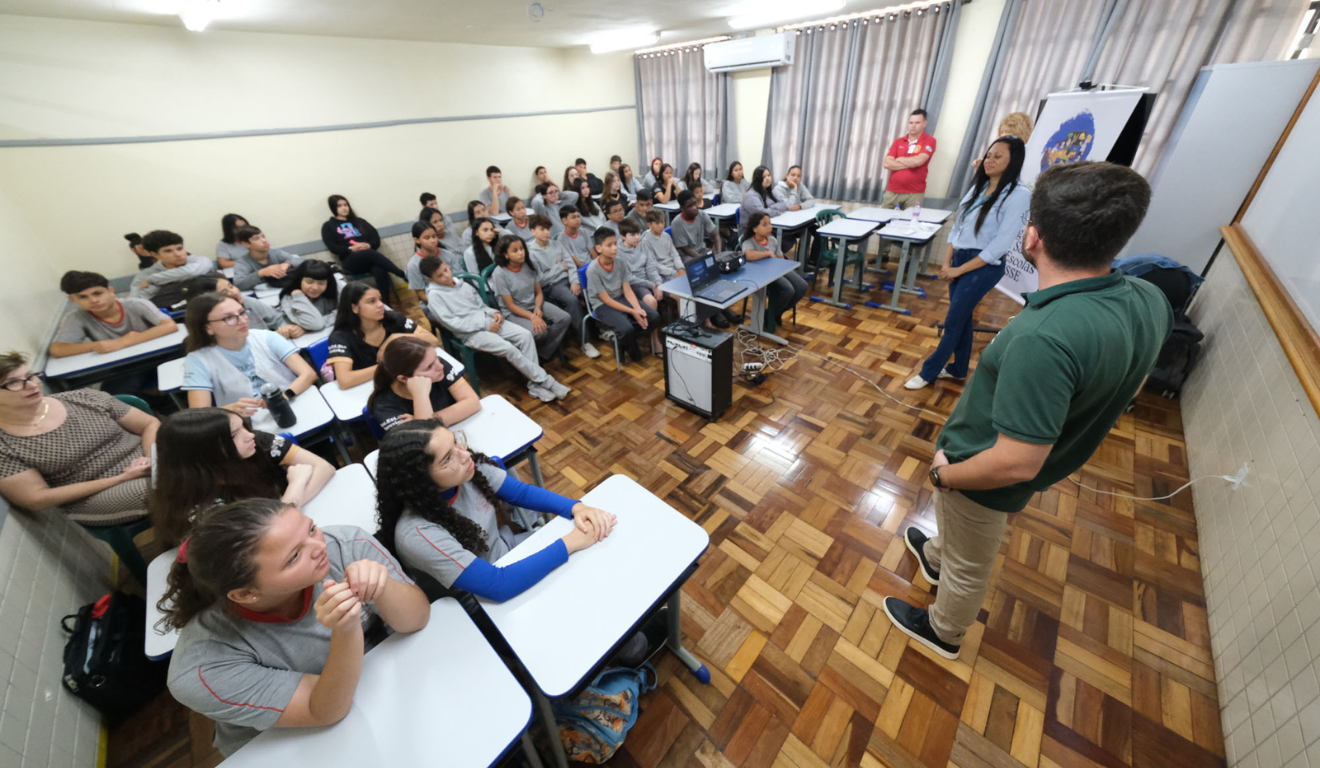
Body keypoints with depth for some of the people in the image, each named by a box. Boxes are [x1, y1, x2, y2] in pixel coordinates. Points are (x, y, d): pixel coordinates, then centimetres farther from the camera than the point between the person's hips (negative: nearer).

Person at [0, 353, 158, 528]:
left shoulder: (84, 399, 5)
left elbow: (150, 424, 8)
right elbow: (37, 499, -5)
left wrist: (152, 458, -13)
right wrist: (121, 478, -15)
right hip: (93, 498, -4)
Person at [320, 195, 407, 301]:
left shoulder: (358, 221, 29)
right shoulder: (328, 226, 19)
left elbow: (376, 237, 15)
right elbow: (333, 247, 4)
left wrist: (369, 245, -8)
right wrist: (351, 249, -14)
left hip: (370, 256, 2)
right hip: (350, 261, -2)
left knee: (380, 271, -35)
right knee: (371, 253, -37)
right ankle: (403, 275, -41)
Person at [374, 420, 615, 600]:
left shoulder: (469, 467, -20)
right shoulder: (417, 534, -35)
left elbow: (521, 492, -7)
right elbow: (498, 585, -35)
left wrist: (577, 508, -22)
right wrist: (571, 542, -33)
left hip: (508, 548, 5)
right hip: (485, 603, -5)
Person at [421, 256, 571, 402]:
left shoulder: (462, 284, 15)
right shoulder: (434, 295, -4)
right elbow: (451, 323, -13)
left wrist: (493, 312, -1)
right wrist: (485, 325, -15)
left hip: (488, 320, 6)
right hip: (471, 333, -6)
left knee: (525, 334, -16)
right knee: (508, 348, -28)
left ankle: (535, 385, -15)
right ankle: (547, 382, -17)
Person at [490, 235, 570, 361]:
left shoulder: (530, 266, -2)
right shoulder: (500, 274, -17)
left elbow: (539, 292, 4)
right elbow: (511, 305, -16)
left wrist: (538, 308, -18)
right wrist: (532, 317, -27)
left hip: (533, 305, 6)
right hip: (513, 312, -6)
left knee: (565, 318, -14)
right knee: (540, 331, -32)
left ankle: (543, 354, -6)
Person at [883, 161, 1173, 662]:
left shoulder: (1044, 338, -41)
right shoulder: (1150, 302, -12)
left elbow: (1015, 463, -35)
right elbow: (1122, 389, 6)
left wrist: (944, 474, -18)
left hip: (988, 477, -7)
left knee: (968, 565, 21)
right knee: (962, 533, 36)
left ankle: (943, 632, 50)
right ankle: (935, 556, 65)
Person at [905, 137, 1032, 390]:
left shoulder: (1018, 195, -13)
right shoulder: (977, 188, 8)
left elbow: (1000, 245, -17)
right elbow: (957, 227, 9)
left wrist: (959, 270, -16)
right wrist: (946, 262, -2)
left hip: (983, 267, -7)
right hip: (959, 260, 7)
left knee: (953, 322, -2)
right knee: (962, 318, 14)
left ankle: (928, 371, 10)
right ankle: (958, 369, 27)